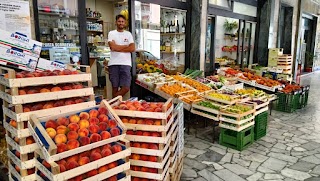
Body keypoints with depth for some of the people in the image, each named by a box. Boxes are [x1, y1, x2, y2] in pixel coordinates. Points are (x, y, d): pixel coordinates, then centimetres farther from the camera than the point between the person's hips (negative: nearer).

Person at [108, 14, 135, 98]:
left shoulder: (128, 34, 13)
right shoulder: (111, 33, 7)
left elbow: (133, 49, 1)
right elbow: (113, 47, -9)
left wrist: (118, 48, -5)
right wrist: (126, 46, 0)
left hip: (126, 63, 2)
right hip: (114, 63, -1)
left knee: (126, 88, -6)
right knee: (115, 87, 3)